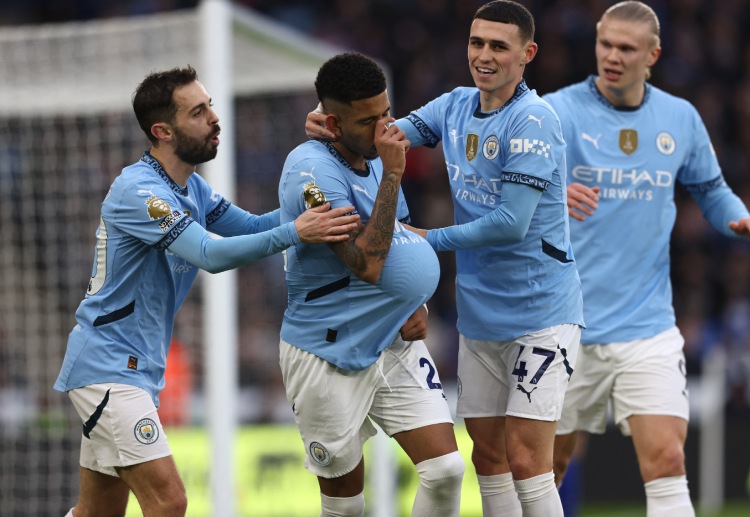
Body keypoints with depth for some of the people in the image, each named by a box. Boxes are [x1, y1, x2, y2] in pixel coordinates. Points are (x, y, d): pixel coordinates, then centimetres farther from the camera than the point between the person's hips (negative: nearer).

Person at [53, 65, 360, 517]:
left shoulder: (190, 187, 11)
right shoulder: (138, 191, -19)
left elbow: (250, 227, 9)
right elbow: (212, 254, -27)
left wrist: (309, 209, -8)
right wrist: (295, 233, -32)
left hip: (136, 368, 10)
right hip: (108, 365, -10)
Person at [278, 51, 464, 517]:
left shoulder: (376, 156, 6)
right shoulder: (313, 170, -20)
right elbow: (367, 262, -26)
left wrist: (417, 305, 4)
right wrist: (392, 173, -25)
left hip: (396, 343, 7)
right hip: (329, 357, -7)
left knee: (446, 470, -7)